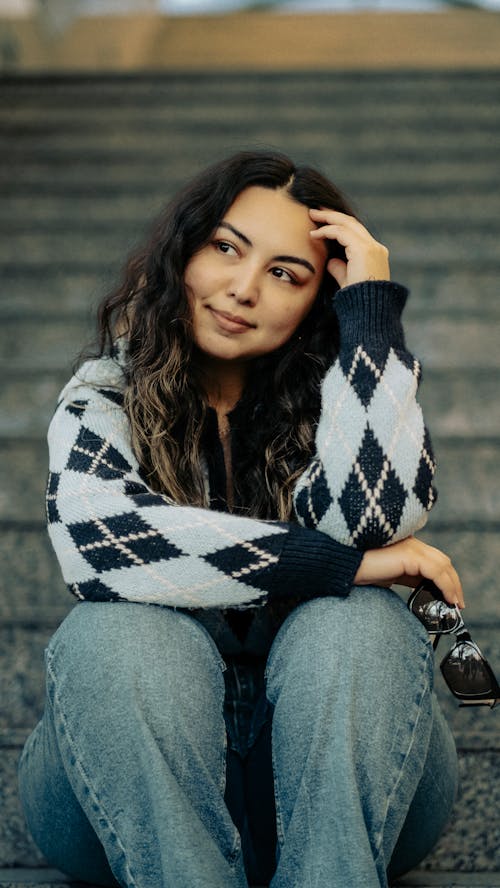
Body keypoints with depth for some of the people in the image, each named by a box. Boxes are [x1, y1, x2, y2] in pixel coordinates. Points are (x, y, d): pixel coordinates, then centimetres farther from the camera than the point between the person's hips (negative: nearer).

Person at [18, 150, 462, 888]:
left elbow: (377, 515, -19)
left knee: (358, 626, -29)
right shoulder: (104, 399, 3)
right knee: (119, 632, -30)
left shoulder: (334, 396, 6)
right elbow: (96, 541, -20)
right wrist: (342, 562, -21)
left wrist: (371, 307, -11)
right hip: (130, 790, 0)